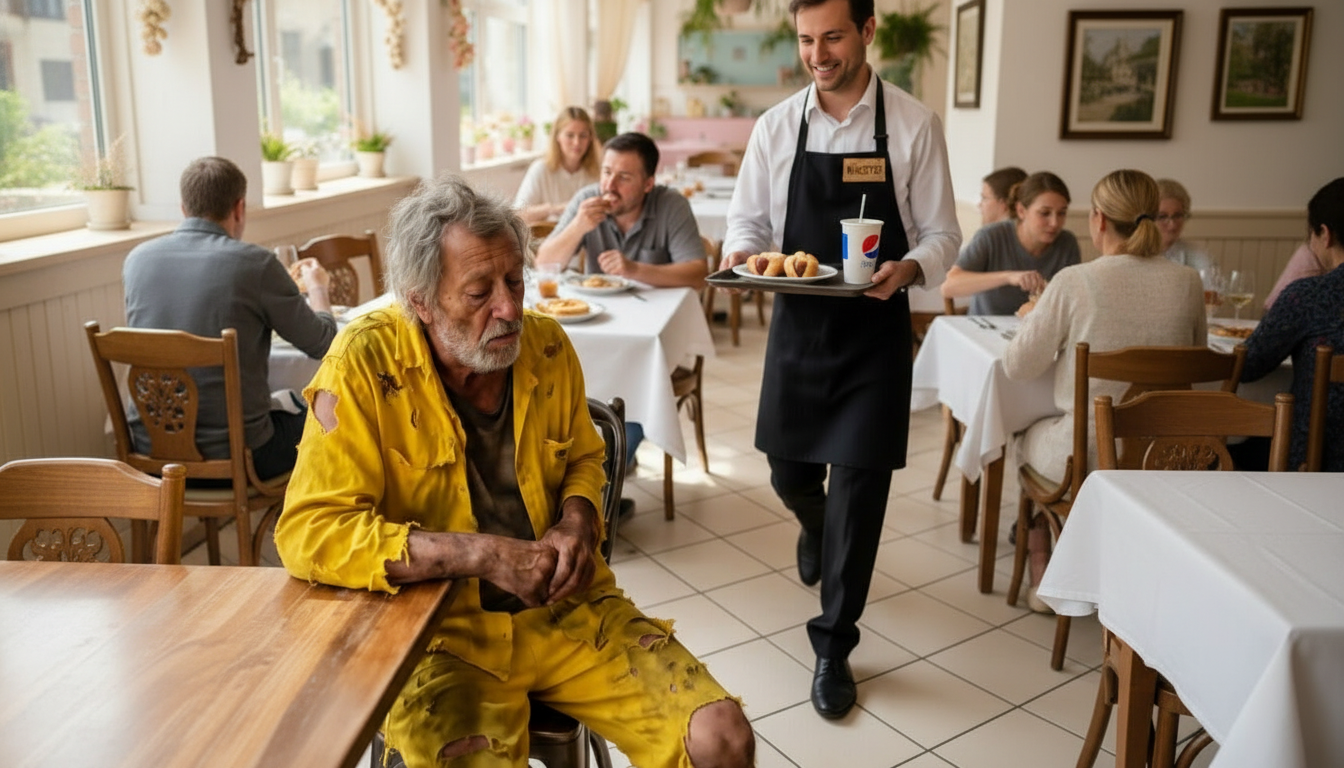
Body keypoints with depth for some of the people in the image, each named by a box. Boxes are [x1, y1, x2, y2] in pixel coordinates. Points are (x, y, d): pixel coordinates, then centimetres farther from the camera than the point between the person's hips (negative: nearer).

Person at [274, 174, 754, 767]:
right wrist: (479, 553, -23)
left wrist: (576, 520, -5)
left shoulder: (547, 345, 0)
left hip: (566, 610, 4)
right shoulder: (365, 366, -14)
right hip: (436, 631, -3)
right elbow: (309, 533, -18)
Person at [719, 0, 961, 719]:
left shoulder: (914, 124, -6)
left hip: (874, 329, -2)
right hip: (797, 323, 3)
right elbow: (747, 219, 7)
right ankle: (817, 530, 53)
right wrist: (740, 254, -16)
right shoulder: (777, 125, 1)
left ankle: (834, 645, 15)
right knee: (789, 471, 14)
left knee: (859, 483, -2)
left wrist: (907, 269, -24)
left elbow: (941, 234, -3)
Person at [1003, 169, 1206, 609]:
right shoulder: (1188, 284, -5)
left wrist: (1037, 321, 8)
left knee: (1027, 437, 28)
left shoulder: (1074, 282, -17)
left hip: (1084, 458, -4)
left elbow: (1017, 366, -10)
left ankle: (1041, 572, 33)